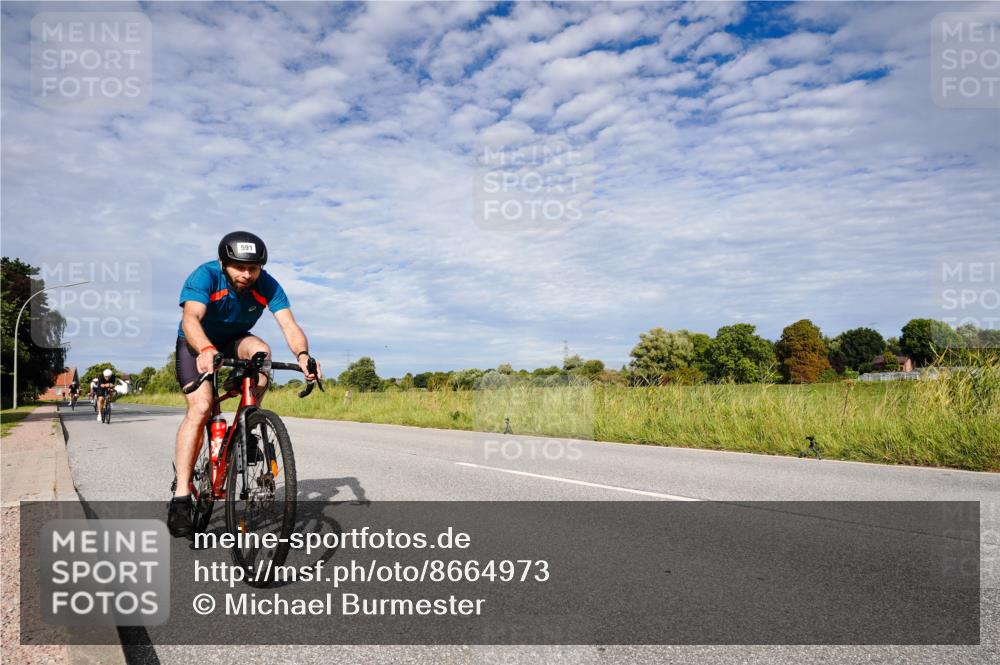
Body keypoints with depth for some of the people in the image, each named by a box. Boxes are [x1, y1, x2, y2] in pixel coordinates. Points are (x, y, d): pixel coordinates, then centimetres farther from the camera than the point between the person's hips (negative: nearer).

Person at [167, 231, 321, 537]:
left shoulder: (268, 285, -23)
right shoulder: (205, 276, -29)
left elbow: (289, 325, -34)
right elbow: (190, 318, -45)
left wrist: (302, 354, -55)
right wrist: (205, 350, -65)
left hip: (235, 340, 3)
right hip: (196, 344, -2)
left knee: (261, 351, -32)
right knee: (200, 407, -22)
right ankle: (181, 496, -18)